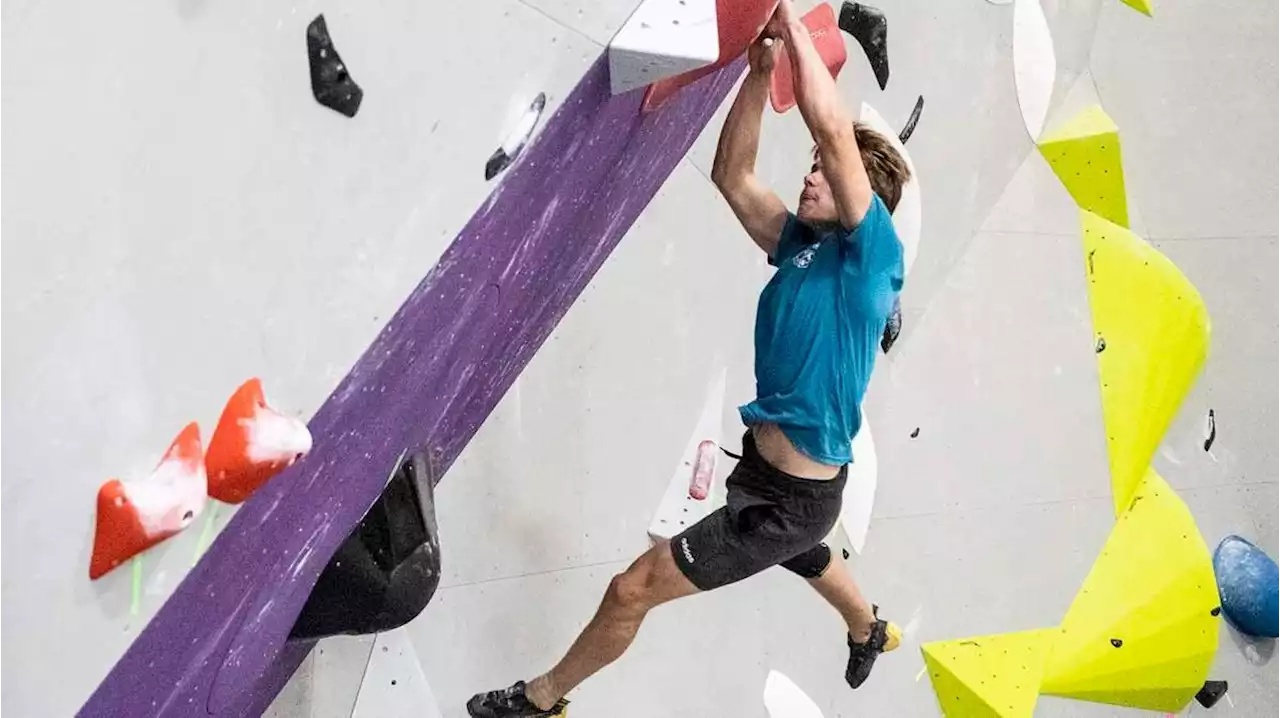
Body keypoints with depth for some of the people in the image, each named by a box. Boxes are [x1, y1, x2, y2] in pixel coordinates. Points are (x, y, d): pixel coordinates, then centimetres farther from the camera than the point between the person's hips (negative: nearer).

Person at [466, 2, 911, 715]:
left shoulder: (874, 257, -19)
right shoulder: (803, 246, 2)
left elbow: (834, 128, -30)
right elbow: (733, 175, 4)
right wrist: (763, 69, -4)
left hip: (790, 499, -9)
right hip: (773, 477, 9)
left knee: (632, 589, -5)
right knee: (813, 562, 39)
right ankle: (872, 633, 70)